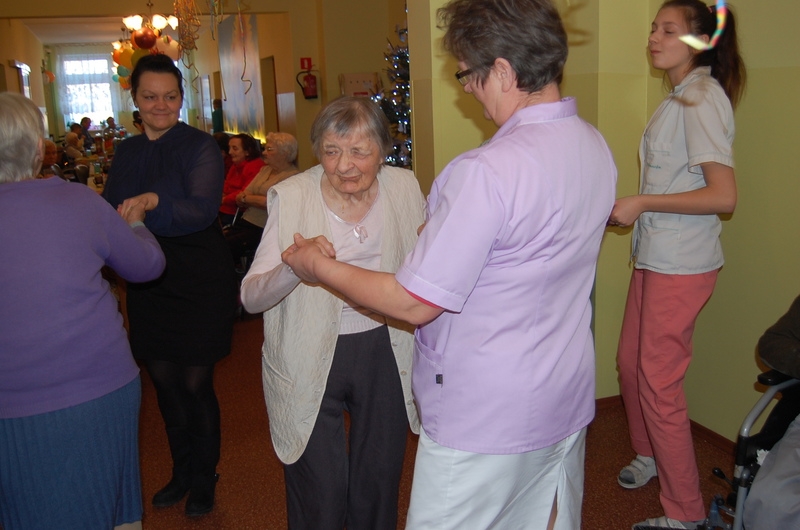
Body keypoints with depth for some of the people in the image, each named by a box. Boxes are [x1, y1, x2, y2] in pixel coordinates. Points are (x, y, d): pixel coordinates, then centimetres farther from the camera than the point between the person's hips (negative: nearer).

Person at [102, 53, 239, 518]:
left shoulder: (200, 146, -9)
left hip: (199, 282, -5)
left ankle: (204, 480, 25)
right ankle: (182, 472, 35)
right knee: (164, 381, 15)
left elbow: (202, 210, -24)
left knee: (196, 384, 3)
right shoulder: (126, 153, 9)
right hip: (147, 285, 6)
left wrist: (154, 202, -41)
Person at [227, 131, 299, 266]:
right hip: (245, 222, 7)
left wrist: (245, 199, -3)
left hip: (263, 230, -7)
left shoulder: (293, 176, -8)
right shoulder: (265, 169, 16)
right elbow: (241, 197, 14)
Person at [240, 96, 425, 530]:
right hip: (310, 360, -2)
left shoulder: (405, 188, -5)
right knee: (321, 495, 5)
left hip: (383, 353, 3)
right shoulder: (291, 197, -12)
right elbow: (251, 298, -18)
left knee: (378, 486, 17)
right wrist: (294, 267, -36)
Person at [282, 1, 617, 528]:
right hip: (567, 400, 8)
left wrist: (320, 267, -9)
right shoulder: (596, 147, -1)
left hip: (487, 421, -8)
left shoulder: (487, 172, -28)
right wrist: (444, 230, 19)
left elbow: (415, 303, -23)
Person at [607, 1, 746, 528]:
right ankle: (650, 456, 41)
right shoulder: (679, 97, 13)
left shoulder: (703, 98, -14)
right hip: (654, 256, 9)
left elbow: (723, 195, -22)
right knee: (630, 362, 17)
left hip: (681, 265, -9)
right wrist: (630, 207, 6)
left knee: (658, 380, -2)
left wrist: (641, 203, -18)